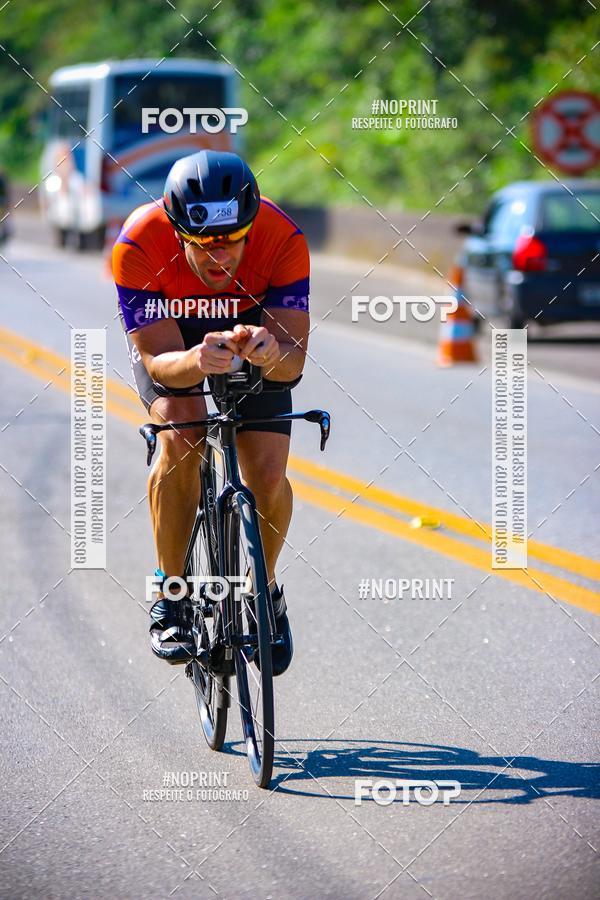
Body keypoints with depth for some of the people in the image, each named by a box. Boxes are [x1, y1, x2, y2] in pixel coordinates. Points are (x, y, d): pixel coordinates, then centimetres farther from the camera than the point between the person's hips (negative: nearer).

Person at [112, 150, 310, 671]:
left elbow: (295, 358, -31)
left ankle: (266, 589, 15)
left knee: (268, 477, -15)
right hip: (169, 339, -1)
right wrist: (197, 361, -55)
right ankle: (171, 594, -11)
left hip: (254, 333, 1)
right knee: (182, 438, -29)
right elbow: (158, 359, -33)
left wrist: (272, 354, -55)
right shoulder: (139, 245, -36)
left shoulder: (283, 239, -34)